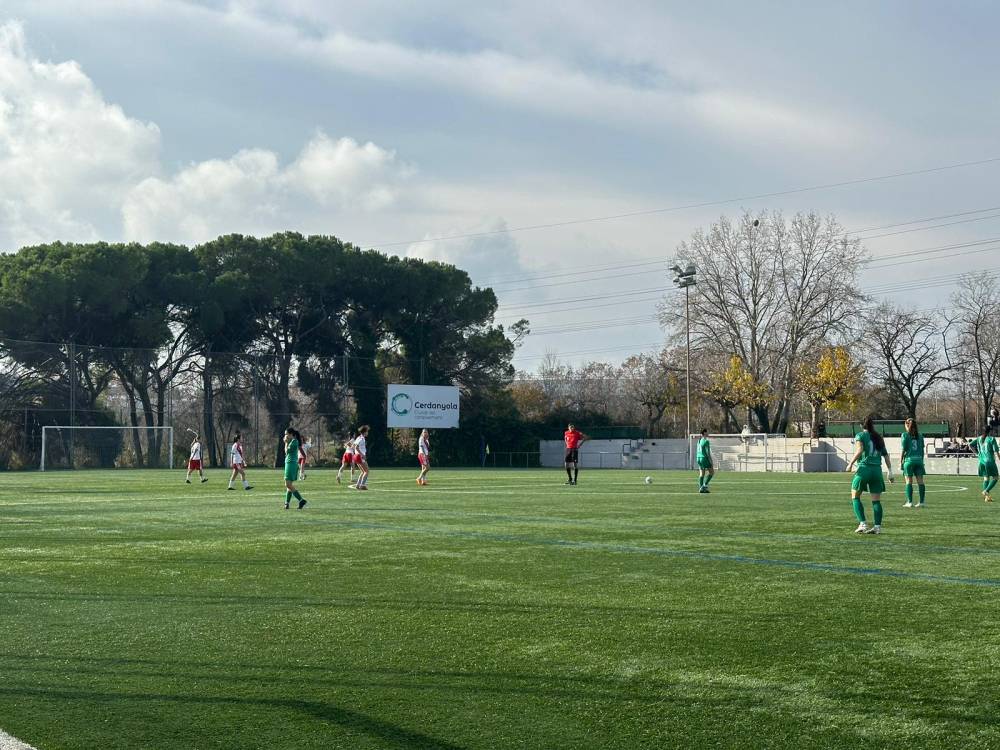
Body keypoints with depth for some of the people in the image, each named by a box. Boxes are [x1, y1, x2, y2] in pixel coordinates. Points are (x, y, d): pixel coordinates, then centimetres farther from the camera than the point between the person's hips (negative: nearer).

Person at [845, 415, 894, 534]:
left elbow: (860, 450, -16)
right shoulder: (878, 437, 14)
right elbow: (885, 455, 11)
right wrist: (890, 471, 13)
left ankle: (862, 524, -4)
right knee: (876, 500, 5)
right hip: (877, 470, 4)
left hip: (864, 468, -4)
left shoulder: (860, 436, 0)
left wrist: (851, 463, -10)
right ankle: (878, 526, -2)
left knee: (855, 497, 7)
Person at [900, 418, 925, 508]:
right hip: (919, 459, 4)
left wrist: (900, 462, 0)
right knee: (920, 481, 3)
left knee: (909, 481, 0)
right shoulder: (920, 435, 10)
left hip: (909, 460, -4)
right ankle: (921, 502, 3)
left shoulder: (905, 435, -2)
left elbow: (904, 449, -5)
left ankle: (910, 502, -2)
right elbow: (922, 450, 11)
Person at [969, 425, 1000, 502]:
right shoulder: (992, 439, -8)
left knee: (986, 478, 13)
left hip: (982, 461, 6)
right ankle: (986, 491, -17)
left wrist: (977, 453, 9)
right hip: (990, 461, -6)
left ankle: (986, 497, 7)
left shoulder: (979, 439, 8)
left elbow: (970, 444, 4)